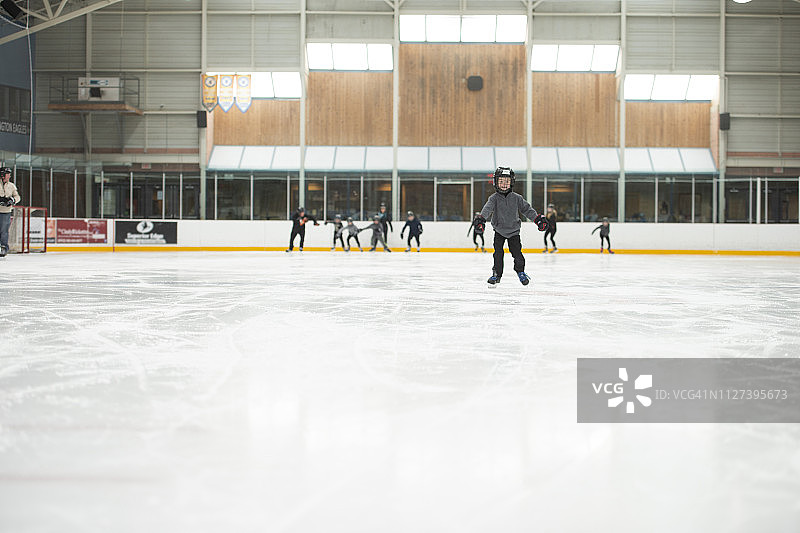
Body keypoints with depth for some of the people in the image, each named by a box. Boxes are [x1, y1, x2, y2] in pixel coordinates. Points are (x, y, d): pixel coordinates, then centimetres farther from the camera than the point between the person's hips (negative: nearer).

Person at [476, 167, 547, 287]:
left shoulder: (516, 198, -2)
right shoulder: (494, 198, -8)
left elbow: (527, 209, 3)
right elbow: (487, 208, -26)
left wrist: (539, 219, -3)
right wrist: (482, 219, -44)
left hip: (513, 231, 1)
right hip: (499, 231, -1)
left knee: (516, 252, -5)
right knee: (498, 252, -7)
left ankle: (520, 271, 18)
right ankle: (497, 273, 8)